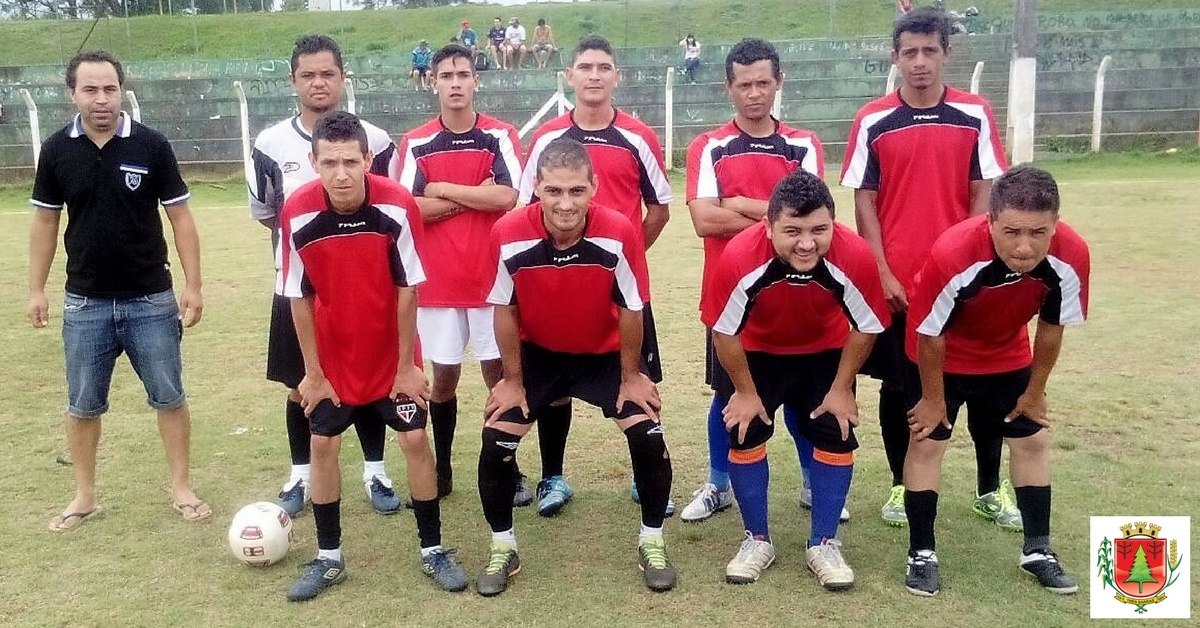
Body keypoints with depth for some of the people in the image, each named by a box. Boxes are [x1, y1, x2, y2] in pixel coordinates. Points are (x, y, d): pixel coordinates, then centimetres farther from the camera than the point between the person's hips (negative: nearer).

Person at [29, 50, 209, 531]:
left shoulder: (150, 145, -7)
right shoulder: (57, 150, -2)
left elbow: (179, 216, -4)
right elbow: (45, 222, 7)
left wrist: (192, 285, -7)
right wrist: (36, 289, 4)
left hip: (151, 300, -1)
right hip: (85, 303, 2)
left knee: (169, 397, 7)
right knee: (83, 405, 11)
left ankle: (181, 486, 22)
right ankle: (84, 496, 26)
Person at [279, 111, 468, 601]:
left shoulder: (397, 206, -23)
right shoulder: (298, 213, -20)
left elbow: (407, 289, -14)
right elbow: (299, 297, -9)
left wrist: (406, 365, -9)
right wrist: (313, 372, -6)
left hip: (391, 353, -1)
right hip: (332, 357, 1)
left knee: (415, 440, 1)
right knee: (323, 446, 6)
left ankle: (432, 550, 17)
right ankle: (329, 558, 23)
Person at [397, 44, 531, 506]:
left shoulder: (501, 136, -1)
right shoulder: (415, 143, 2)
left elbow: (507, 197, -15)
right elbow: (409, 209, -9)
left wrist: (442, 190, -8)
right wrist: (477, 196, -11)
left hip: (492, 278, -1)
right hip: (437, 281, 1)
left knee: (499, 372, 6)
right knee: (444, 377, 10)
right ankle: (441, 470, 24)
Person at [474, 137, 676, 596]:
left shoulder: (618, 234, -29)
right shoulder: (509, 235, -27)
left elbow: (630, 310, -14)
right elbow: (505, 311, -11)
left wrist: (630, 377, -5)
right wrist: (513, 381, -5)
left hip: (604, 354, 0)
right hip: (536, 355, 1)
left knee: (649, 437, -10)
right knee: (496, 443, -6)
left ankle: (652, 544, 14)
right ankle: (503, 549, 17)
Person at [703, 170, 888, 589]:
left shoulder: (854, 256, -34)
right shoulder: (740, 257, -37)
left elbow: (867, 327, -15)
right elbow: (723, 330, -20)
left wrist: (841, 388, -9)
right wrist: (745, 391, -11)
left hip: (825, 352, 1)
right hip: (756, 351, -1)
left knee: (836, 434, -3)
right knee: (744, 433, -5)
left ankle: (824, 545, 15)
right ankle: (757, 541, 14)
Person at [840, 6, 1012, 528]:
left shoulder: (975, 115, 2)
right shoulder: (872, 121, -1)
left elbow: (984, 195, 2)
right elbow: (864, 202, -2)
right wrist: (882, 273, -8)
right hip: (895, 281, -1)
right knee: (896, 385, 8)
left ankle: (990, 489, 25)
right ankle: (901, 485, 25)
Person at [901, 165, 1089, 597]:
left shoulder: (1071, 257, -29)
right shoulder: (953, 254, -41)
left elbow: (1051, 328, -10)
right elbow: (929, 335, -24)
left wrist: (1034, 392, 1)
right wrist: (933, 399, -12)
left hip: (1007, 355, 4)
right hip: (940, 357, -4)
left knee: (1033, 439, 9)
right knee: (927, 442, -3)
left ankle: (1037, 549, 26)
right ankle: (922, 553, 11)